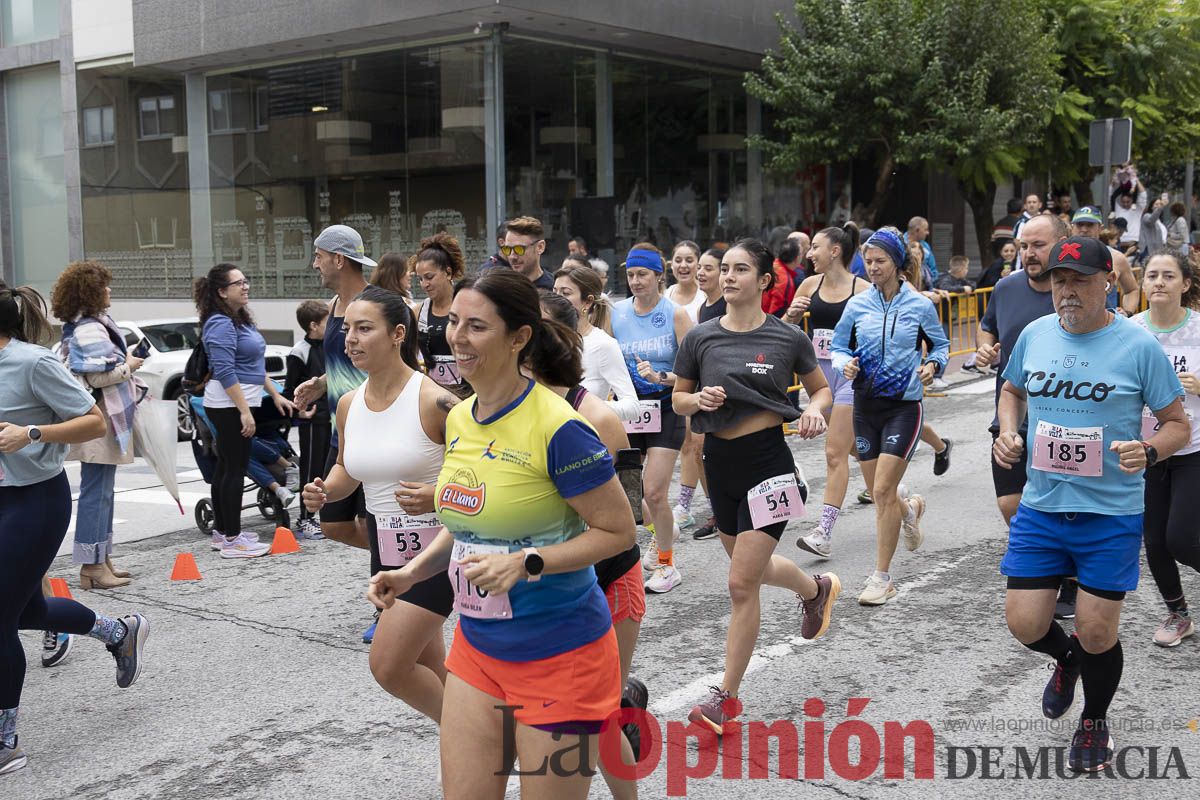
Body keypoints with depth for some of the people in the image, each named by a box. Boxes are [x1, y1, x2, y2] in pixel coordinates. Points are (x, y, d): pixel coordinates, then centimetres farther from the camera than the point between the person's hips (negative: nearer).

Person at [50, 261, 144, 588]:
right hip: (99, 422, -11)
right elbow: (99, 375, -24)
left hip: (102, 419, 11)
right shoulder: (90, 329, -16)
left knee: (102, 491, 15)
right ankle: (92, 565, -3)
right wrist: (128, 365, -9)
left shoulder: (78, 327, 18)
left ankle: (102, 560, 21)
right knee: (96, 492, -7)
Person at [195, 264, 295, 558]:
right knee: (234, 468, -8)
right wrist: (244, 411, -25)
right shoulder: (221, 324, -15)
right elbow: (225, 371, -22)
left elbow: (255, 366, 23)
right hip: (230, 405, -10)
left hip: (236, 405, 10)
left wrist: (275, 395, 21)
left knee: (225, 467, 15)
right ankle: (232, 540, -5)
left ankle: (221, 531, 24)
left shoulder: (240, 320, 16)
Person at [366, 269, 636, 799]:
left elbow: (618, 531, -15)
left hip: (559, 655, -7)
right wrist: (412, 572, 3)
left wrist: (524, 563, -25)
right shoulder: (458, 419, 4)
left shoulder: (557, 427, -19)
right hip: (476, 647, 7)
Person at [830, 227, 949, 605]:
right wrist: (846, 364, -12)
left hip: (903, 406, -4)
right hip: (865, 405, 4)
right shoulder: (857, 305, 2)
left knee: (883, 491, -11)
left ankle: (882, 578, -1)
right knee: (879, 494, 9)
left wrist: (932, 365, -11)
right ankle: (910, 507, 47)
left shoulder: (920, 305, -4)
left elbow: (940, 345, 10)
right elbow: (838, 347, 10)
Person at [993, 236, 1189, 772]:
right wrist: (1007, 431, 1)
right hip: (1041, 506, 3)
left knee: (1097, 633, 4)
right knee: (1025, 625, 2)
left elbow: (1179, 425, -2)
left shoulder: (1138, 345, -10)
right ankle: (1067, 659, 40)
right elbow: (1013, 390, 20)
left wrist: (1148, 451, -23)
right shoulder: (1034, 334, 1)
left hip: (1112, 513, -3)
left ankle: (1095, 721, 34)